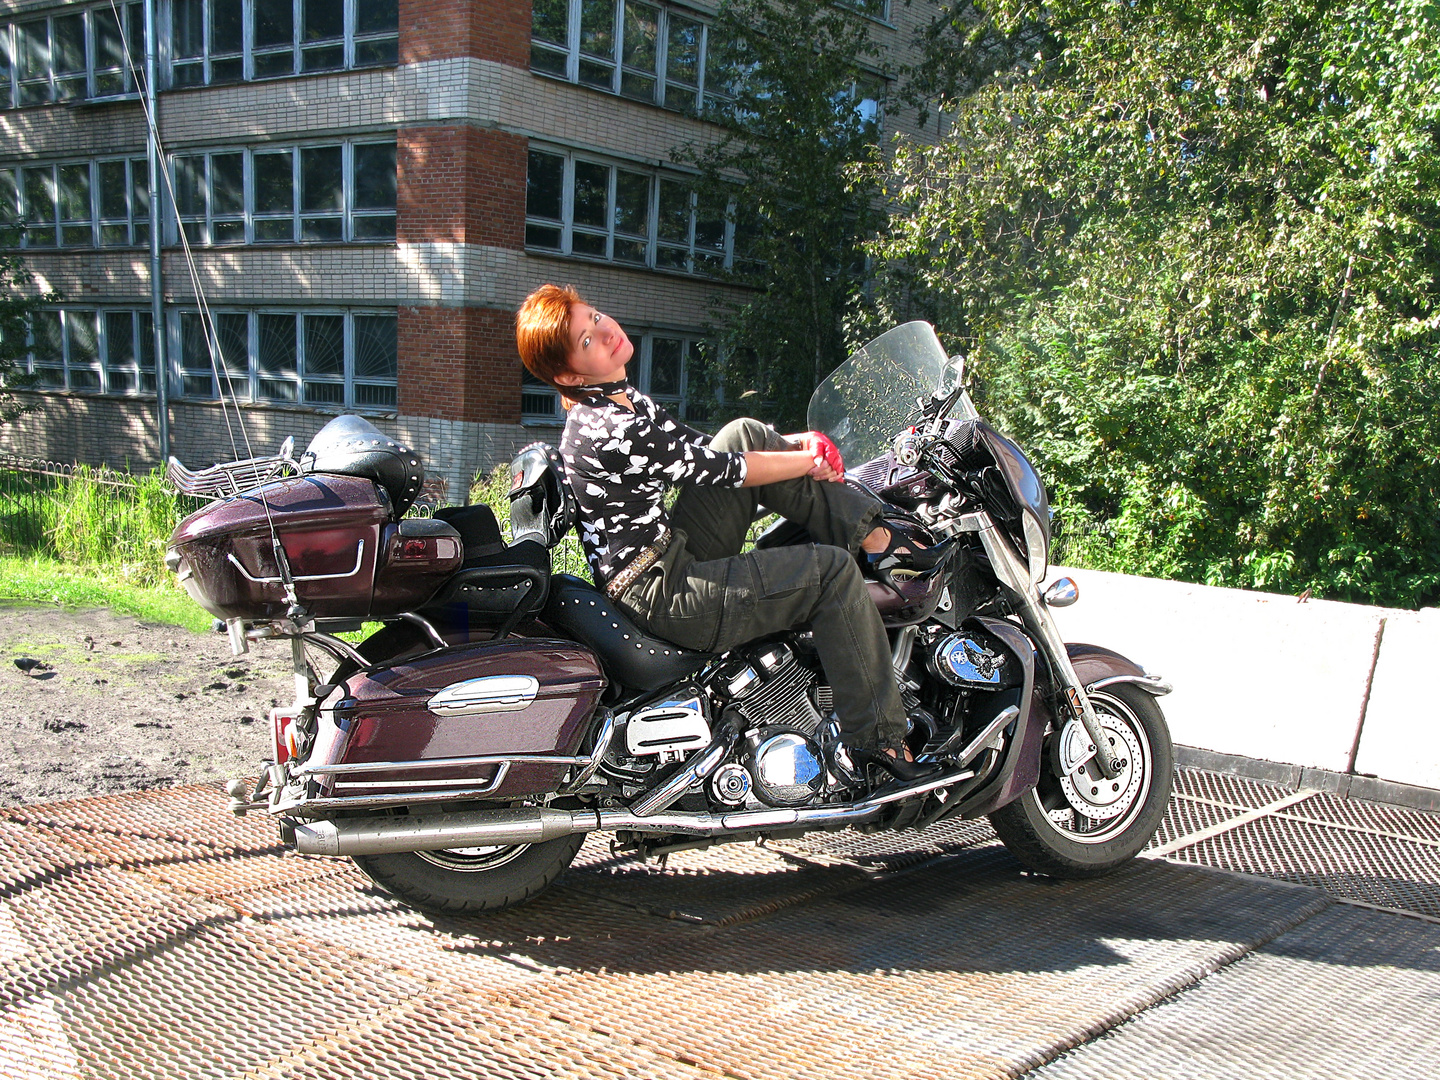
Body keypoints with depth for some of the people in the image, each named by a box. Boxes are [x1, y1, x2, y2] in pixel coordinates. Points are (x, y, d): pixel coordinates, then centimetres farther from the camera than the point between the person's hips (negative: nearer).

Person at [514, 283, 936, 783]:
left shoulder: (620, 399, 7)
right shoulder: (606, 431, -24)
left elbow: (701, 443, 12)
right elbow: (716, 469, -17)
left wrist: (792, 443, -3)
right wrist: (810, 460, -4)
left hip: (672, 549, 10)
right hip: (665, 595, -10)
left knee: (744, 433, 3)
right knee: (831, 570, -16)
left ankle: (872, 533, 3)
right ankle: (872, 739, -10)